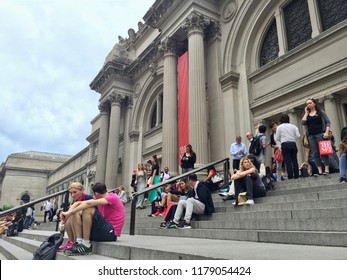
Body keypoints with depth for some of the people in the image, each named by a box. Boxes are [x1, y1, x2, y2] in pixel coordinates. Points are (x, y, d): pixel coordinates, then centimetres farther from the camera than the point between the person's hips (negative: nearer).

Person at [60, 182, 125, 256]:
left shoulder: (112, 197, -9)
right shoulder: (99, 200, 15)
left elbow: (89, 203, -21)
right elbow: (78, 203, 3)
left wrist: (69, 213, -23)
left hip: (111, 232, -8)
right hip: (102, 231, 8)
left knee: (88, 208, -24)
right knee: (76, 212, 2)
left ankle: (86, 246, -20)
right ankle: (79, 242, -12)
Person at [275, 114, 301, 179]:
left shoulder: (279, 127, 1)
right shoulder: (293, 126, 7)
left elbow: (276, 139, 0)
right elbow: (298, 136, 2)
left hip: (284, 145, -3)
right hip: (293, 143, 3)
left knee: (287, 160, -3)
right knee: (294, 159, 6)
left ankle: (290, 176, -5)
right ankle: (296, 175, 6)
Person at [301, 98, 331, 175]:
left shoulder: (321, 112, 6)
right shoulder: (307, 115, 15)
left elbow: (328, 122, 0)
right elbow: (303, 123, -3)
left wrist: (326, 132, -13)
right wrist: (306, 113, 3)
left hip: (320, 134, -3)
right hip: (311, 136, 4)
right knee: (315, 153, -1)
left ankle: (326, 169, -4)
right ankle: (320, 171, 0)